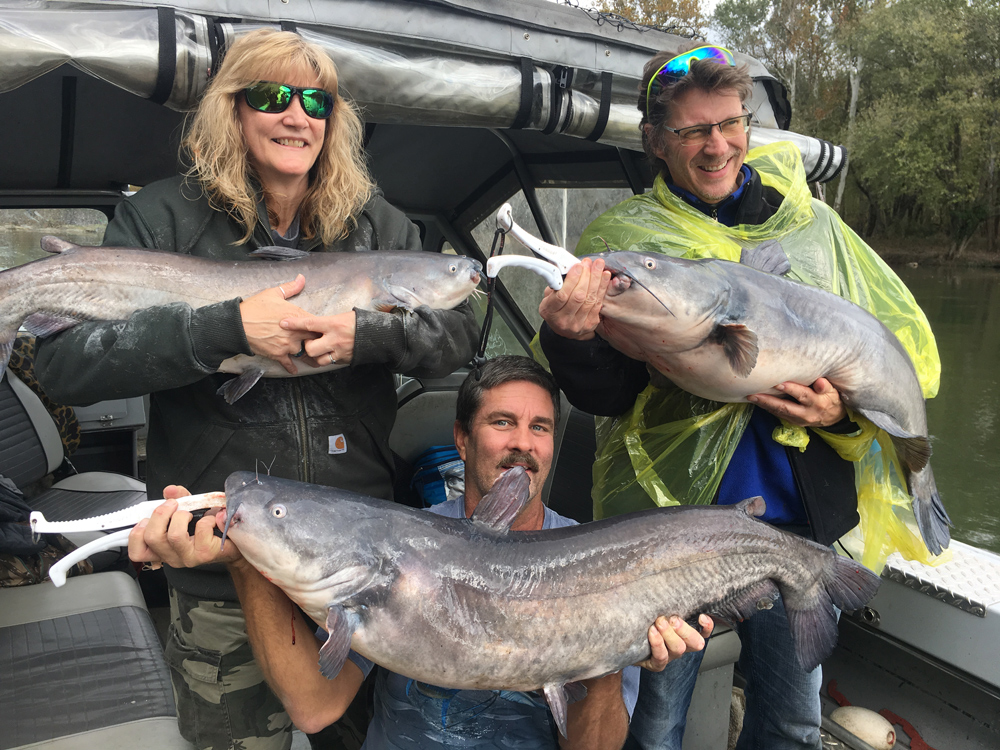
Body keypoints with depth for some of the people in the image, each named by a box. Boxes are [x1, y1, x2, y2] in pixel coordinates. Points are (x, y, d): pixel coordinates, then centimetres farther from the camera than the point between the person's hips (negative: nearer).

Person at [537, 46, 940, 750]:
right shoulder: (622, 240, -4)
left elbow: (906, 348, 9)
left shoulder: (812, 223, 4)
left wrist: (849, 412, -10)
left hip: (800, 515, 3)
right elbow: (609, 394, -10)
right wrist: (569, 342, -31)